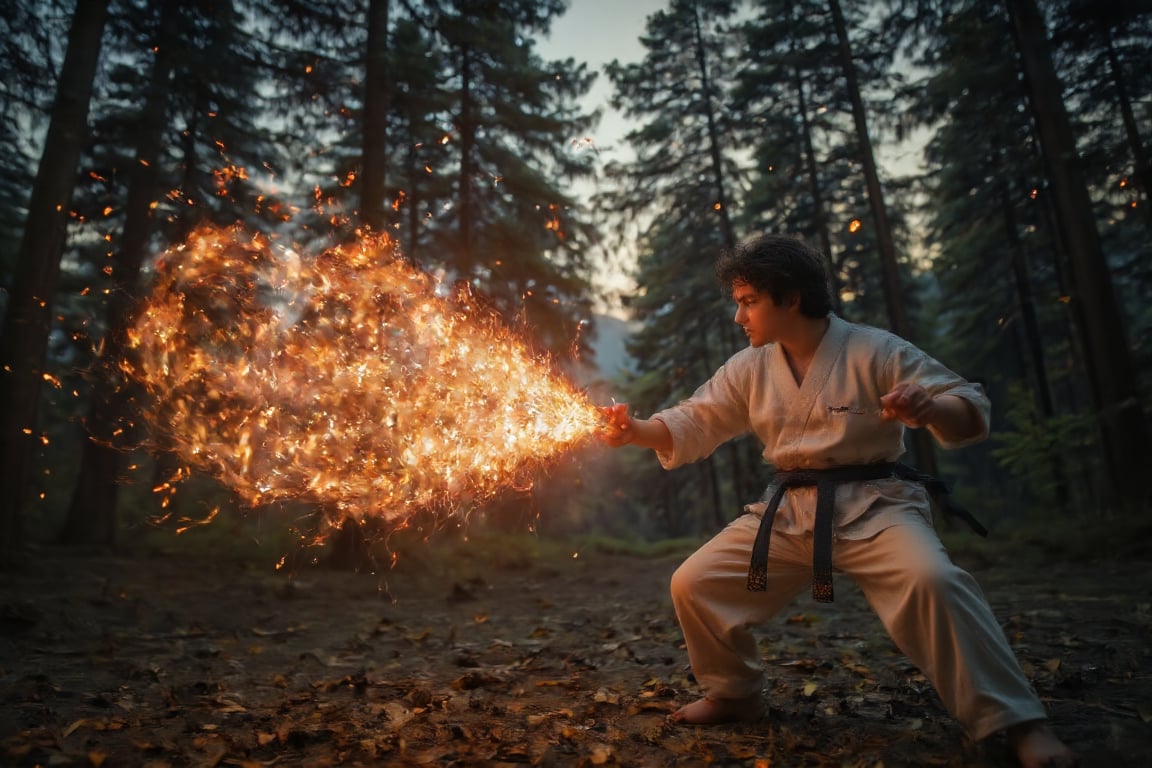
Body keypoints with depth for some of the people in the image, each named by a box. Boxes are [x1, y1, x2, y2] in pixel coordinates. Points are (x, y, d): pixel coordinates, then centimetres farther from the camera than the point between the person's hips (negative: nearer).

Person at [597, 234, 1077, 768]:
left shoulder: (875, 351, -10)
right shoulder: (748, 368, 3)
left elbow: (972, 411, -9)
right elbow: (693, 424, 4)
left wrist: (929, 409, -33)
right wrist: (635, 430, -14)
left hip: (872, 506, -4)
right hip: (787, 513, 5)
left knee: (931, 581, -33)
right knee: (694, 584, -2)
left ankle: (1018, 724, -12)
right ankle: (734, 694, 22)